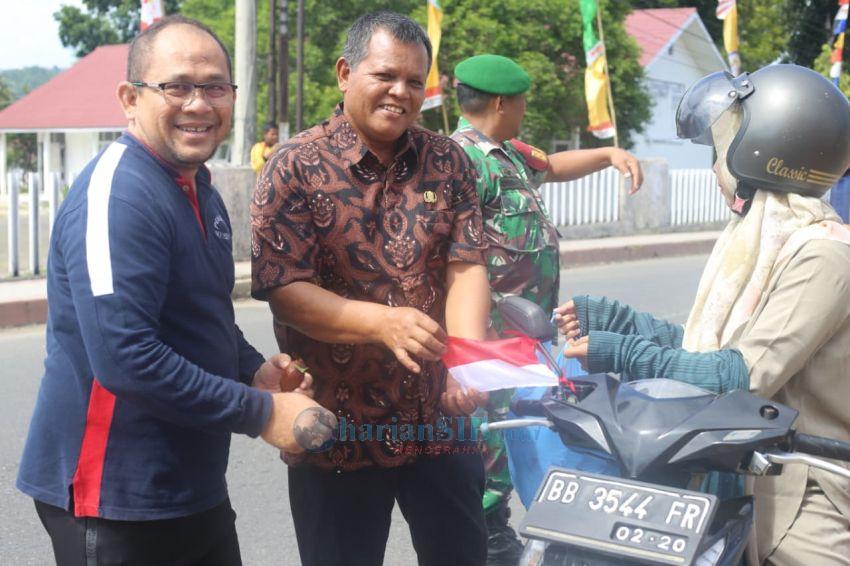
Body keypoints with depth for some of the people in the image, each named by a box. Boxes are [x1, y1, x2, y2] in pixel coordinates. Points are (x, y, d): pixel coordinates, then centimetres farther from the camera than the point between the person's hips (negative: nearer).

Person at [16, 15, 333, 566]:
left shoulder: (199, 190, 10)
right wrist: (262, 413, -20)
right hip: (116, 498, -9)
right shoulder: (116, 195, -19)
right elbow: (124, 358, -28)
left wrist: (256, 371, 3)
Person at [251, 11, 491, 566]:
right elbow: (283, 289, -15)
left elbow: (466, 267, -4)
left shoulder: (448, 163, 4)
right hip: (337, 429, -3)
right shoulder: (295, 168, -7)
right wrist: (383, 322, -29)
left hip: (440, 420, 3)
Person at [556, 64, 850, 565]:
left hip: (802, 505, -8)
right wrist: (608, 318, 8)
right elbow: (707, 344, 12)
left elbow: (748, 375, -24)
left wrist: (624, 356, -22)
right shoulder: (758, 238, 10)